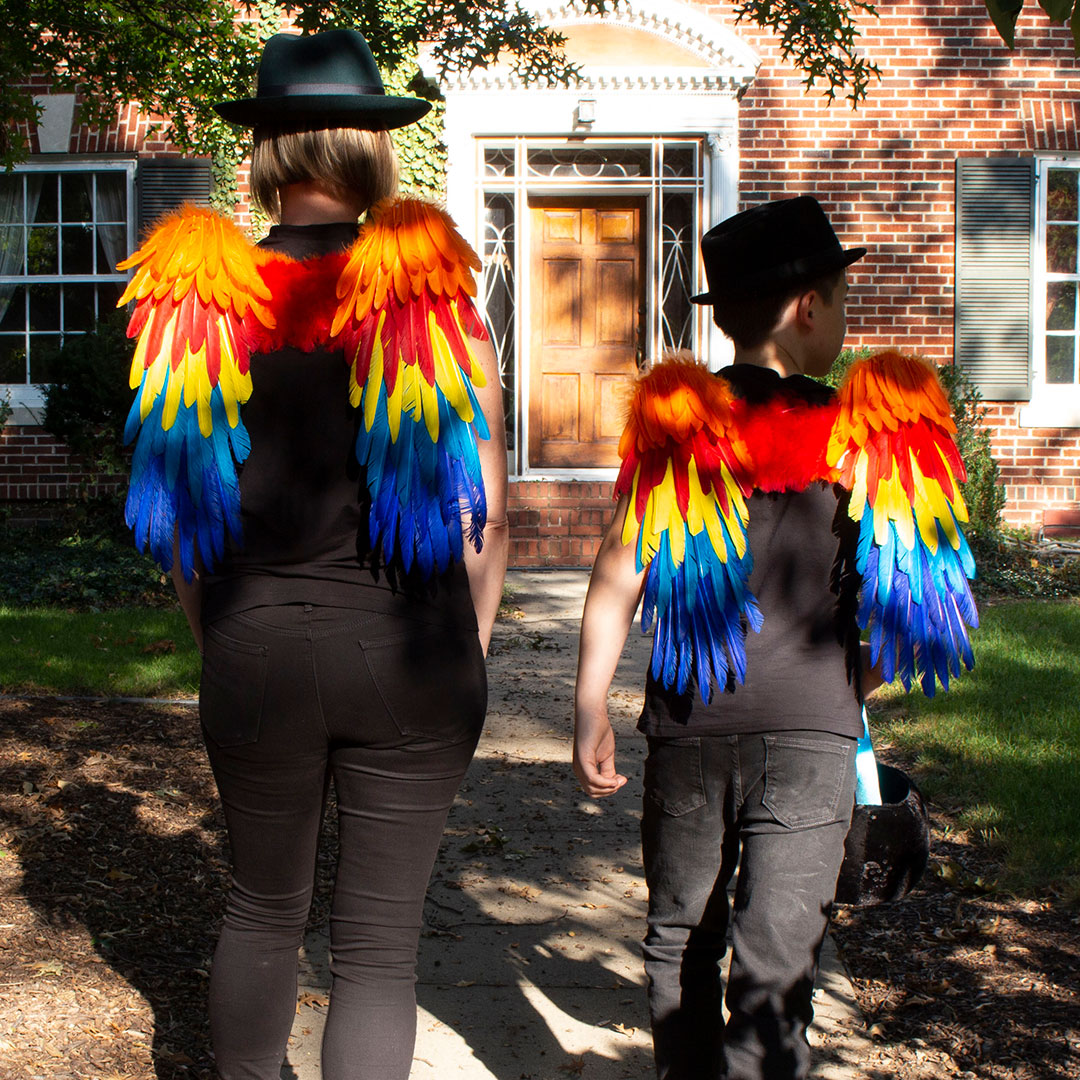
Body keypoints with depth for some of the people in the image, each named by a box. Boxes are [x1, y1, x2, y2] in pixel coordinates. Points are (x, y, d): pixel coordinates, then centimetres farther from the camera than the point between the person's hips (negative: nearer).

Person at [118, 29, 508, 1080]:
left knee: (261, 906, 23)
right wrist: (466, 654, 8)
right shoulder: (435, 295, -7)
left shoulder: (198, 302, -2)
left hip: (256, 651, 2)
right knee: (379, 940, 8)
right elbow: (487, 510, -4)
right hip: (408, 649, -2)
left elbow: (176, 516, 4)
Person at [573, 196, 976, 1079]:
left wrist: (590, 707, 5)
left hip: (687, 724, 3)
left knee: (681, 934, 19)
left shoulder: (671, 420, -1)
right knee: (777, 962, -1)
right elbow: (905, 602, -3)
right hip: (809, 733, -2)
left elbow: (618, 574, -3)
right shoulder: (859, 434, -6)